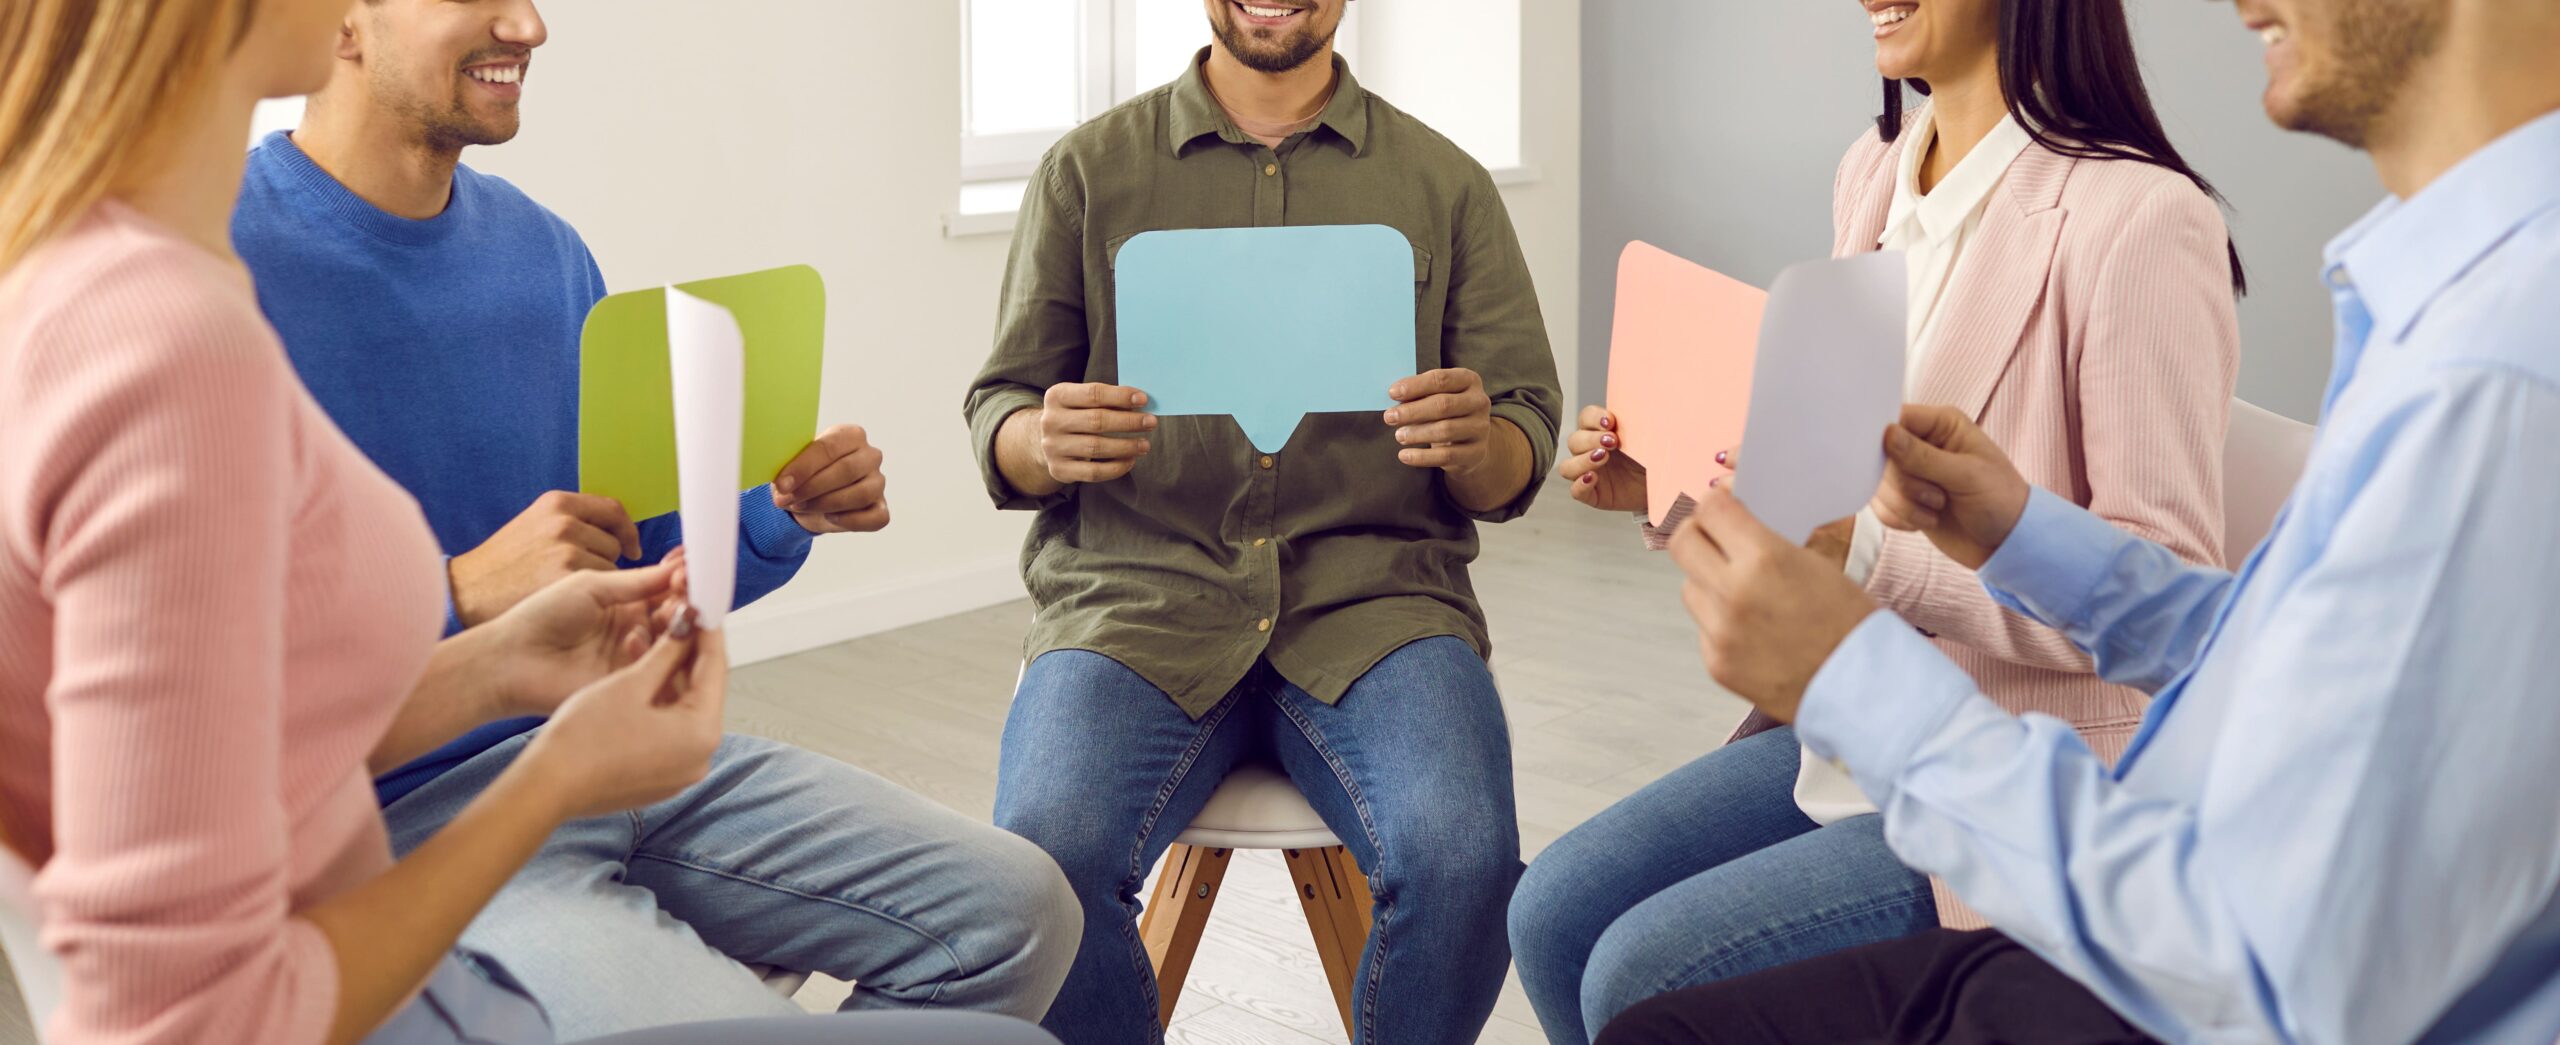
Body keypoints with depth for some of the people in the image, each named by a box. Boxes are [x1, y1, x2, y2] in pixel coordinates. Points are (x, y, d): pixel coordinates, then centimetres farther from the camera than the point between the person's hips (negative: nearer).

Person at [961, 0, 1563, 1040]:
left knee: (1464, 860, -28)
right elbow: (997, 413, 9)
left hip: (1372, 595, 0)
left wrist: (1478, 447, -16)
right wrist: (1046, 443, -16)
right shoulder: (1087, 170, 12)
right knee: (1045, 856, -29)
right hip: (1136, 593, 0)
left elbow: (1524, 442, 9)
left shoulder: (1446, 184, 12)